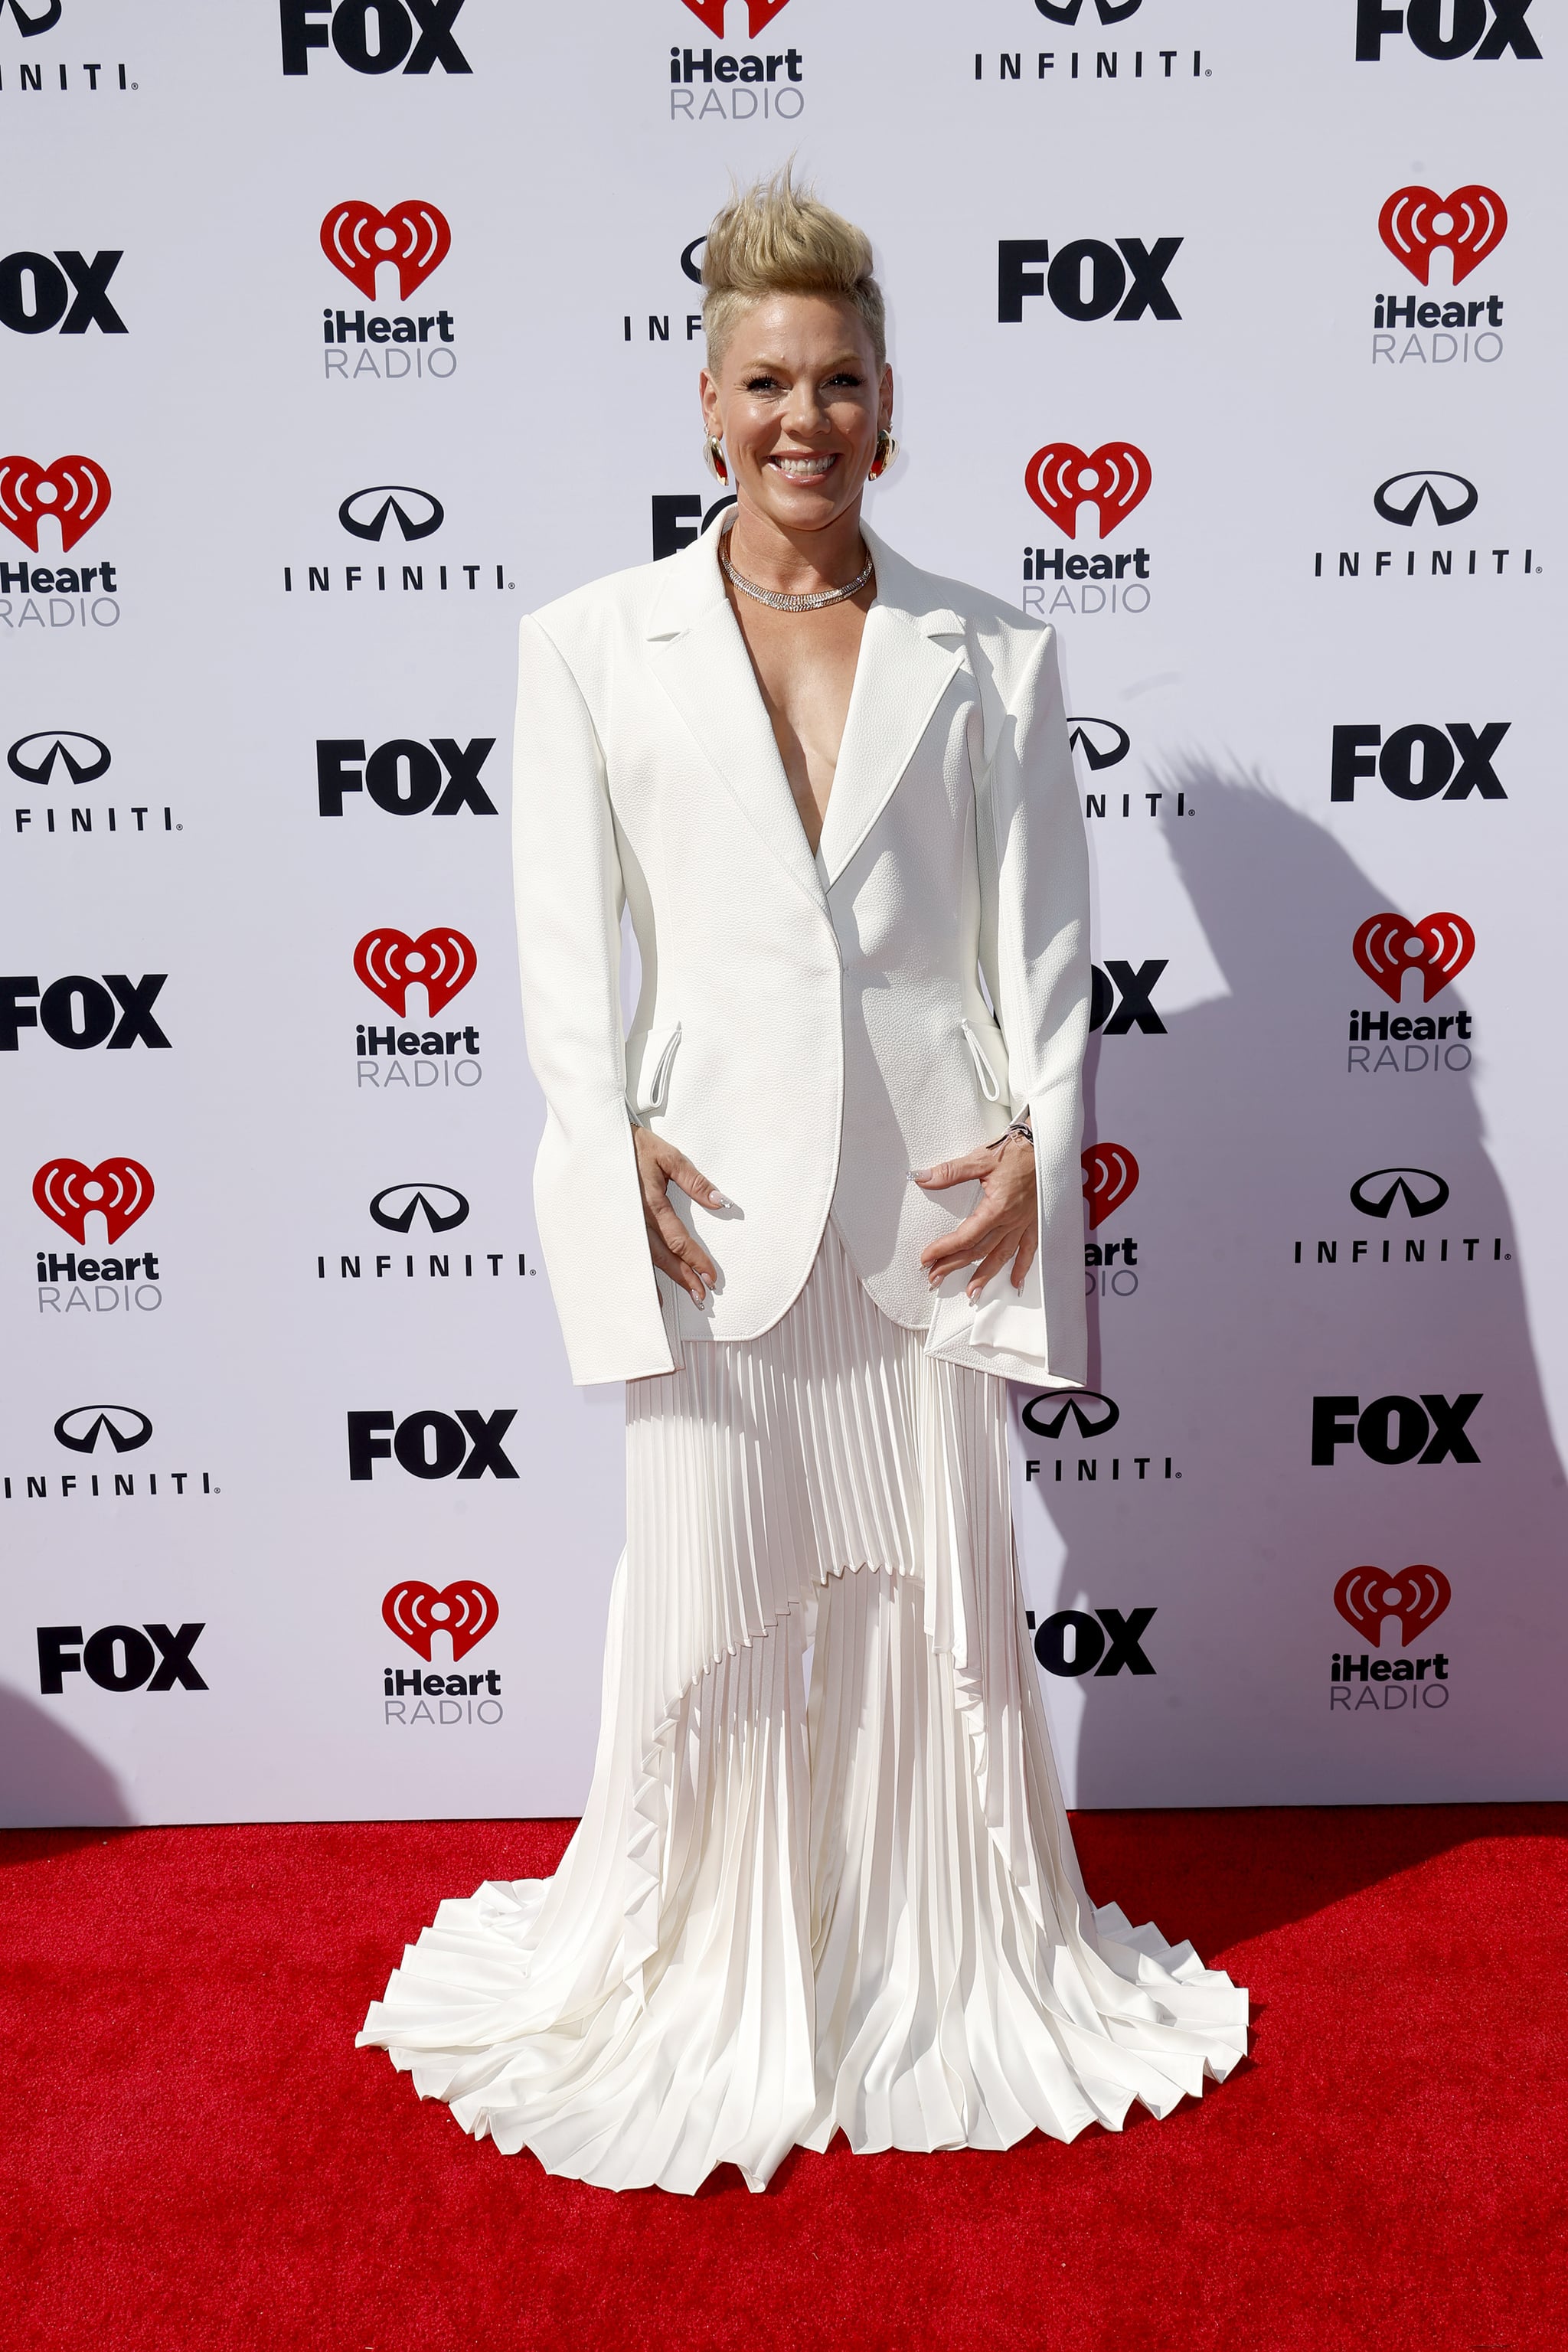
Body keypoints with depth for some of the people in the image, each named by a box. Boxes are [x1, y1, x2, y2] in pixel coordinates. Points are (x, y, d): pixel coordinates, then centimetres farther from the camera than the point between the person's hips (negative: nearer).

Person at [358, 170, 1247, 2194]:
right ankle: (707, 1996, 30)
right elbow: (564, 940, 3)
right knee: (709, 1612, 6)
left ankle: (955, 1969, 35)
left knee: (946, 1592, 12)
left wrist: (1035, 1138, -6)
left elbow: (1041, 937, 7)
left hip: (930, 1189, 2)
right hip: (713, 1190, -1)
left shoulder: (990, 658, 7)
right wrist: (612, 1146, -9)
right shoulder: (592, 645, 5)